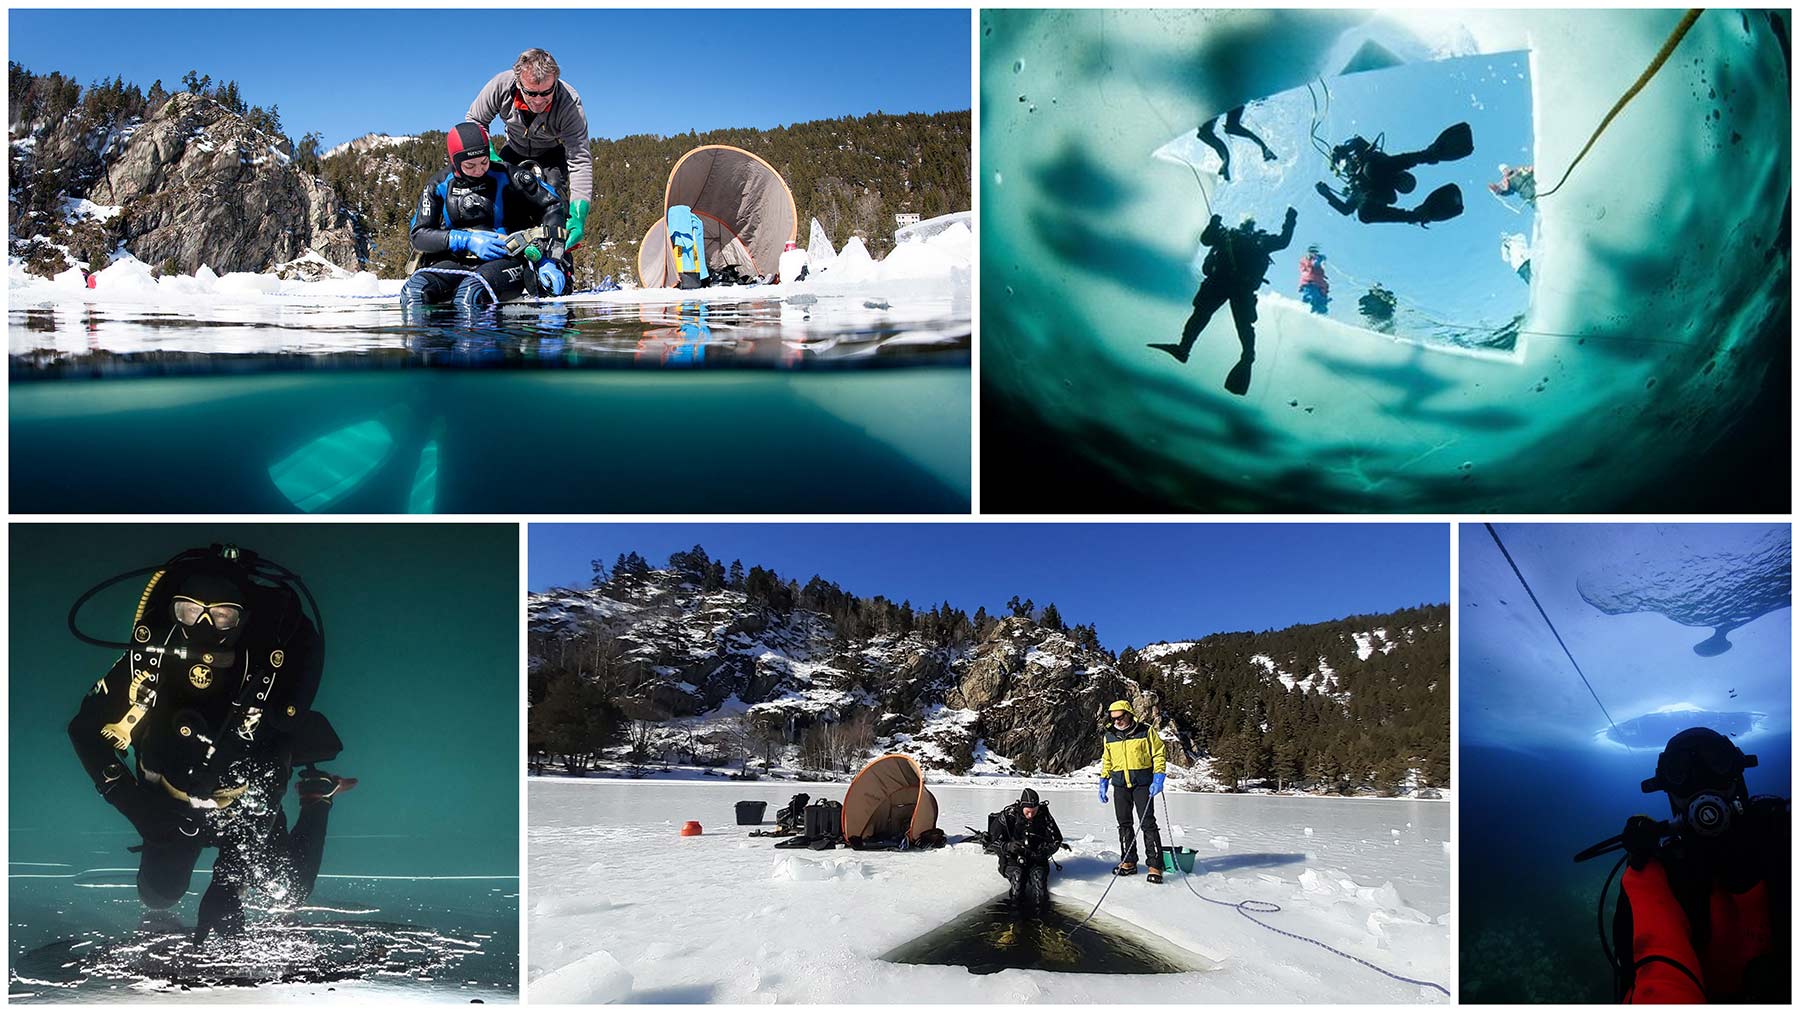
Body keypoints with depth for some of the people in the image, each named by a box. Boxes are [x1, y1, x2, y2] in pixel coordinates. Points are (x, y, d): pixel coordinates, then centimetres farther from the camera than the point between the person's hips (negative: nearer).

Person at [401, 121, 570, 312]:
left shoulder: (506, 177, 1)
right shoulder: (439, 187, 9)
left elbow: (552, 205, 1)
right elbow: (419, 235, 7)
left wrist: (550, 260, -10)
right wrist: (467, 241, -9)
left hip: (505, 263, -3)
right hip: (455, 263, 3)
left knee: (471, 291, -39)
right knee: (414, 289, -29)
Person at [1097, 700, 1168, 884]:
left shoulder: (1145, 732, -5)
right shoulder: (1109, 736, 8)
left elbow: (1159, 755, -2)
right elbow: (1106, 761, 19)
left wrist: (1158, 779, -11)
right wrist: (1103, 783, 14)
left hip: (1142, 784, -4)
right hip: (1120, 786, 5)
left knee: (1148, 824, -9)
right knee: (1124, 824, 7)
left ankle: (1155, 865, -8)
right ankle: (1128, 862, 16)